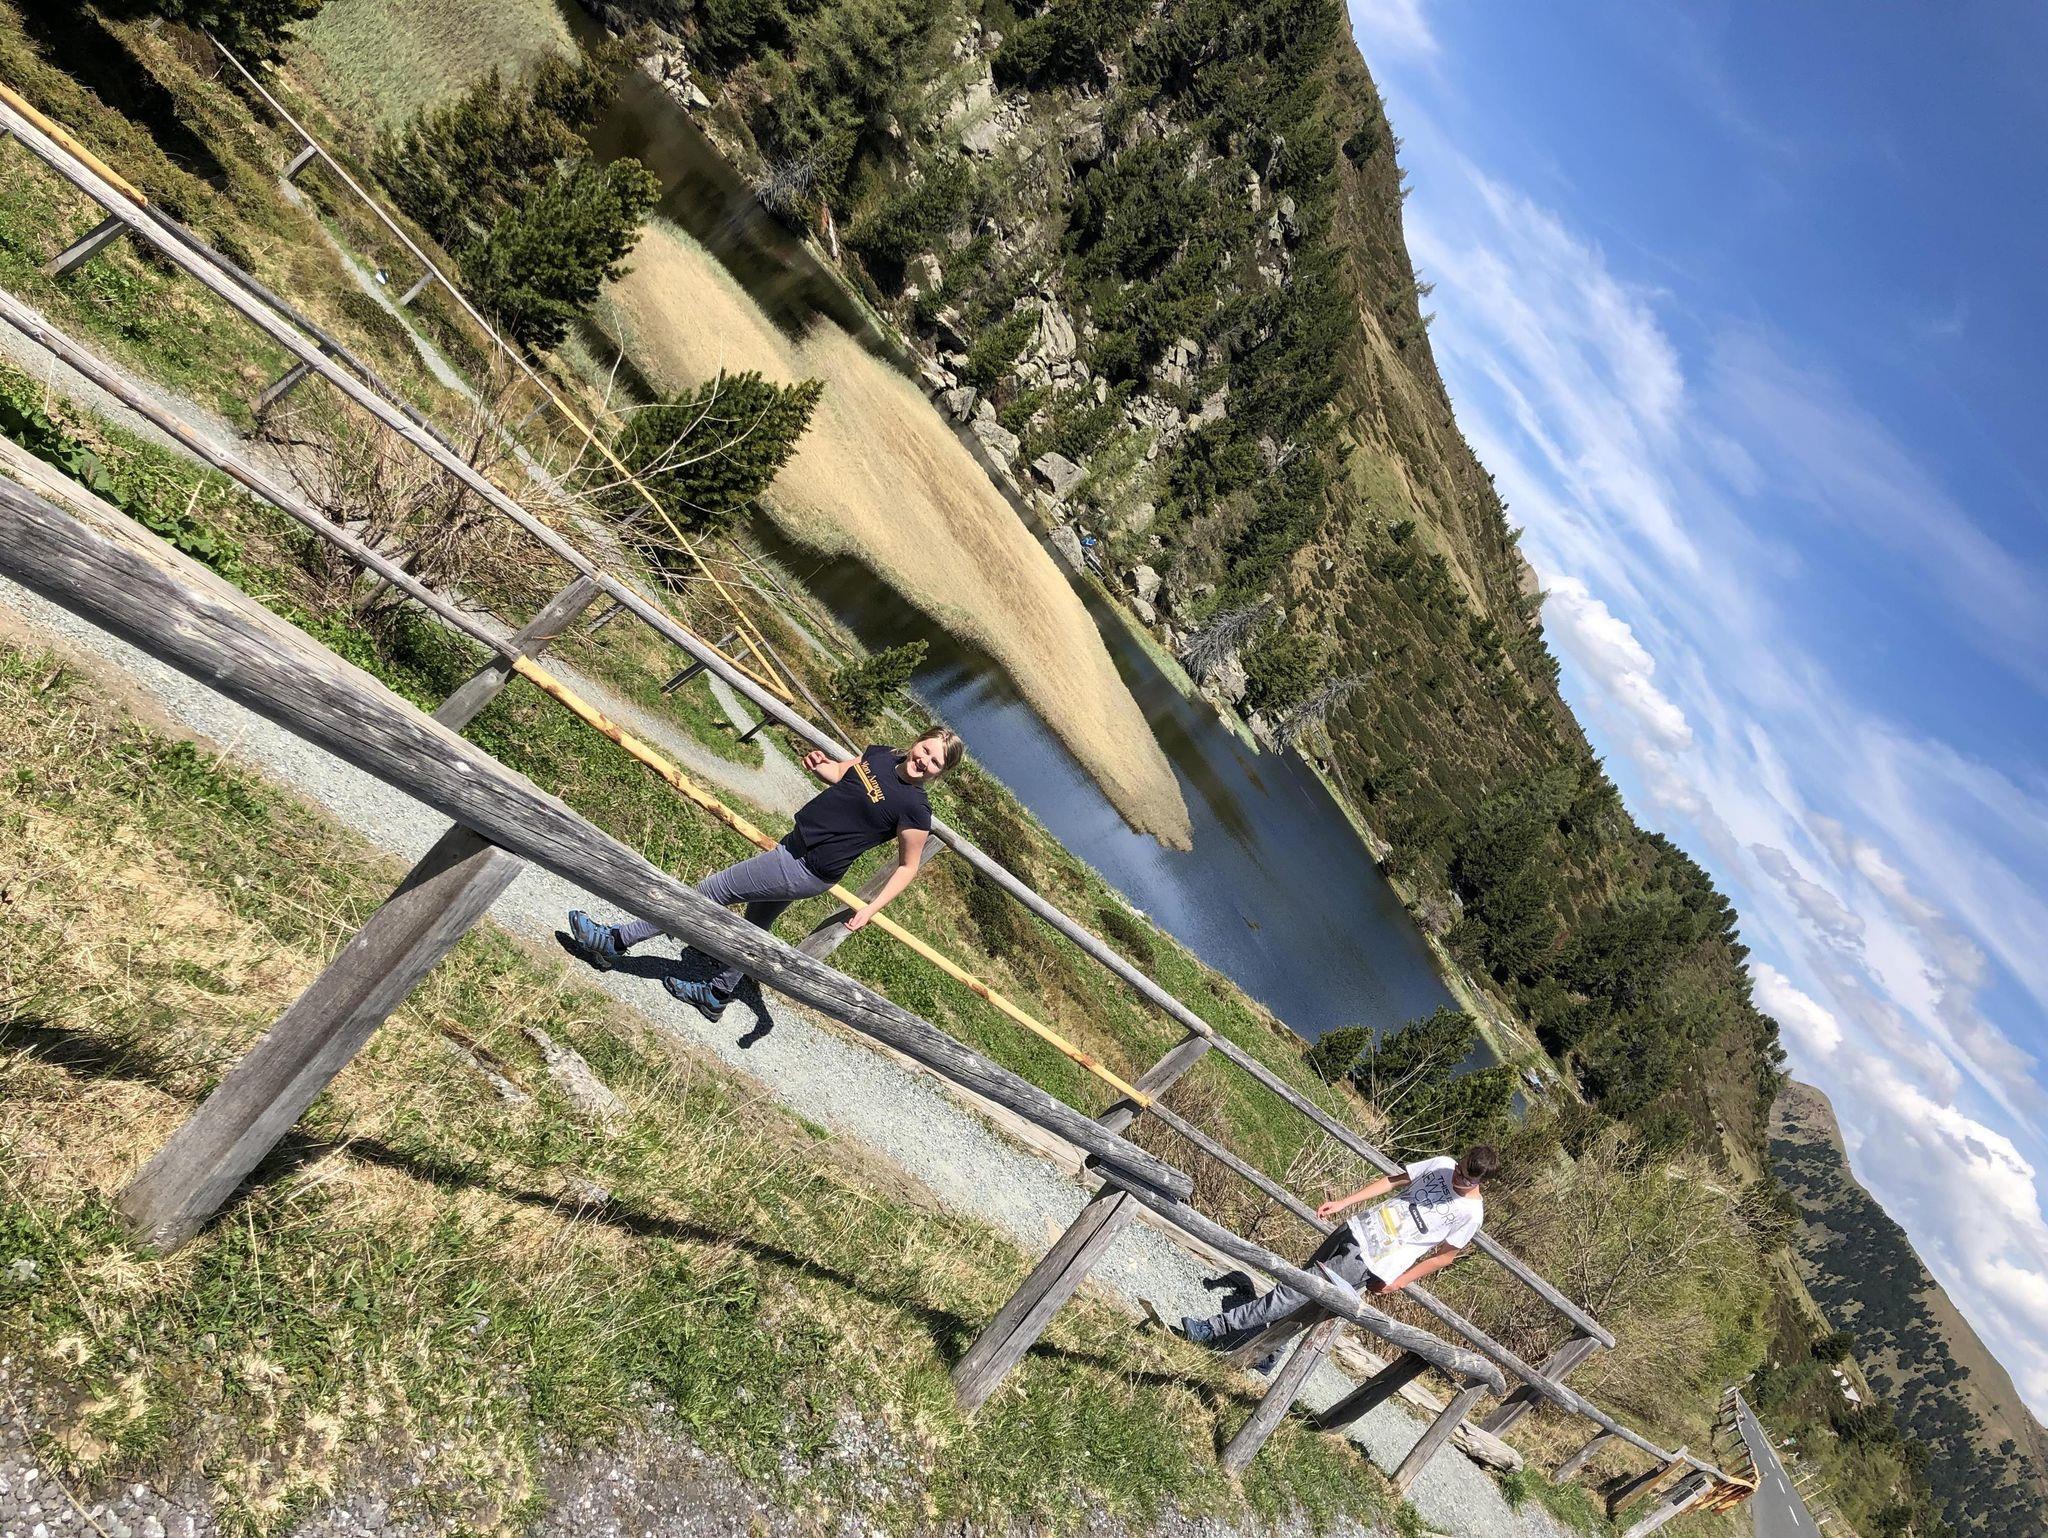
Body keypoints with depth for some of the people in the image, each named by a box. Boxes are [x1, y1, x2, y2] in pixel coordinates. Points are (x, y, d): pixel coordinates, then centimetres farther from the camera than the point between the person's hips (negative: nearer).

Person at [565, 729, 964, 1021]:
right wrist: (820, 765, -5)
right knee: (755, 926, 25)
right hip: (796, 849, 8)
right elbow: (841, 773, 17)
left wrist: (871, 909, -20)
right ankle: (717, 996, 46)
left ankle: (615, 942, 7)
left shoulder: (916, 808, -21)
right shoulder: (880, 754, -1)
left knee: (711, 891, -3)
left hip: (807, 870, -8)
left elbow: (908, 866, -11)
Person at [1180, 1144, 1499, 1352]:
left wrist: (1398, 1282, -4)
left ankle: (1215, 1330, -3)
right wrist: (1343, 1203, 6)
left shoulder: (1471, 1213, -13)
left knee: (1292, 1296, -8)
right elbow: (1395, 1180, 9)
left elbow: (1445, 1256, -4)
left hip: (1370, 1263, -6)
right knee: (1302, 1283, 13)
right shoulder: (1441, 1165, 0)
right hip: (1360, 1228, 6)